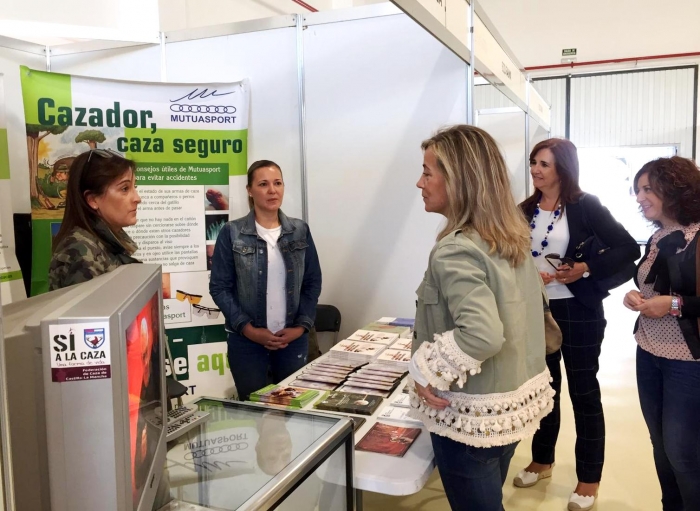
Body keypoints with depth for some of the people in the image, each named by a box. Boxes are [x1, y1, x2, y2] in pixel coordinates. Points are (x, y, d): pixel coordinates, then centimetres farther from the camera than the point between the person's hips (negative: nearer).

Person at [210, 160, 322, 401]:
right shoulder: (231, 234, -6)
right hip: (247, 340, -2)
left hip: (293, 338, 2)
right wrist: (248, 329, -12)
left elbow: (313, 282, 5)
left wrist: (302, 326, -5)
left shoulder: (300, 230, 3)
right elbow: (220, 287, -5)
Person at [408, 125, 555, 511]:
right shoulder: (512, 238, 2)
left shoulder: (456, 251, -25)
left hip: (473, 414, -8)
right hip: (516, 399, 9)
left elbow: (482, 335, -36)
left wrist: (428, 373, -22)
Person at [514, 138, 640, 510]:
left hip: (577, 311, -4)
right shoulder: (526, 210, 4)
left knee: (583, 391, 7)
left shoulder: (585, 206, -8)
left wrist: (586, 269, -19)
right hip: (536, 309, 4)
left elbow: (628, 248, -9)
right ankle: (542, 460, 36)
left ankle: (589, 479, 23)